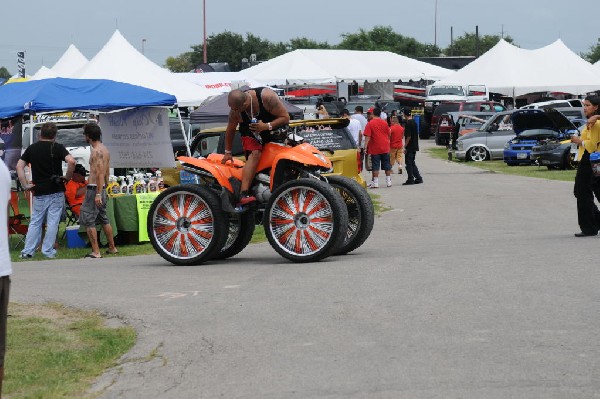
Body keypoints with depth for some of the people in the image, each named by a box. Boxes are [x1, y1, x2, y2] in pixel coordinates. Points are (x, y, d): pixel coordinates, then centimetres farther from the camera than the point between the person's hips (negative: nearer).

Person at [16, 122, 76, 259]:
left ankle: (27, 251, 7)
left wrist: (25, 185, 1)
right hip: (56, 191, -3)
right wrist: (68, 177, -7)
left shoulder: (32, 148, 6)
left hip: (39, 192, 3)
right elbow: (71, 161, -21)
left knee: (35, 222, 11)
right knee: (52, 222, 3)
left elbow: (19, 166, 0)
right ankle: (48, 251, 3)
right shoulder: (57, 147, -5)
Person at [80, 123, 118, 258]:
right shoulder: (104, 149, 14)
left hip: (94, 189, -10)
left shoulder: (96, 151, -16)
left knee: (87, 220, -7)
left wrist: (98, 194, -25)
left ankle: (96, 252, -10)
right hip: (101, 188, 10)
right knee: (104, 219, 18)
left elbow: (100, 174, -22)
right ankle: (112, 248, 26)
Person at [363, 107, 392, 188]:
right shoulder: (384, 123, 4)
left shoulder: (370, 123, -9)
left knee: (375, 166, 0)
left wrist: (365, 146, -13)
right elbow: (388, 135, 11)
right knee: (387, 165, 11)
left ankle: (375, 182, -2)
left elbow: (367, 136, -14)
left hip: (375, 149, -4)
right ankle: (389, 181, 14)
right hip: (385, 148, 4)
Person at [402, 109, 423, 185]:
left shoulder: (408, 123, -16)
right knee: (412, 163, 15)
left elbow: (408, 136, -20)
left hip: (410, 147, -9)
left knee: (409, 163, -1)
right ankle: (418, 178, 14)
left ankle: (410, 179, 1)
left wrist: (405, 146, -15)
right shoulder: (414, 122, 10)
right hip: (415, 146, 9)